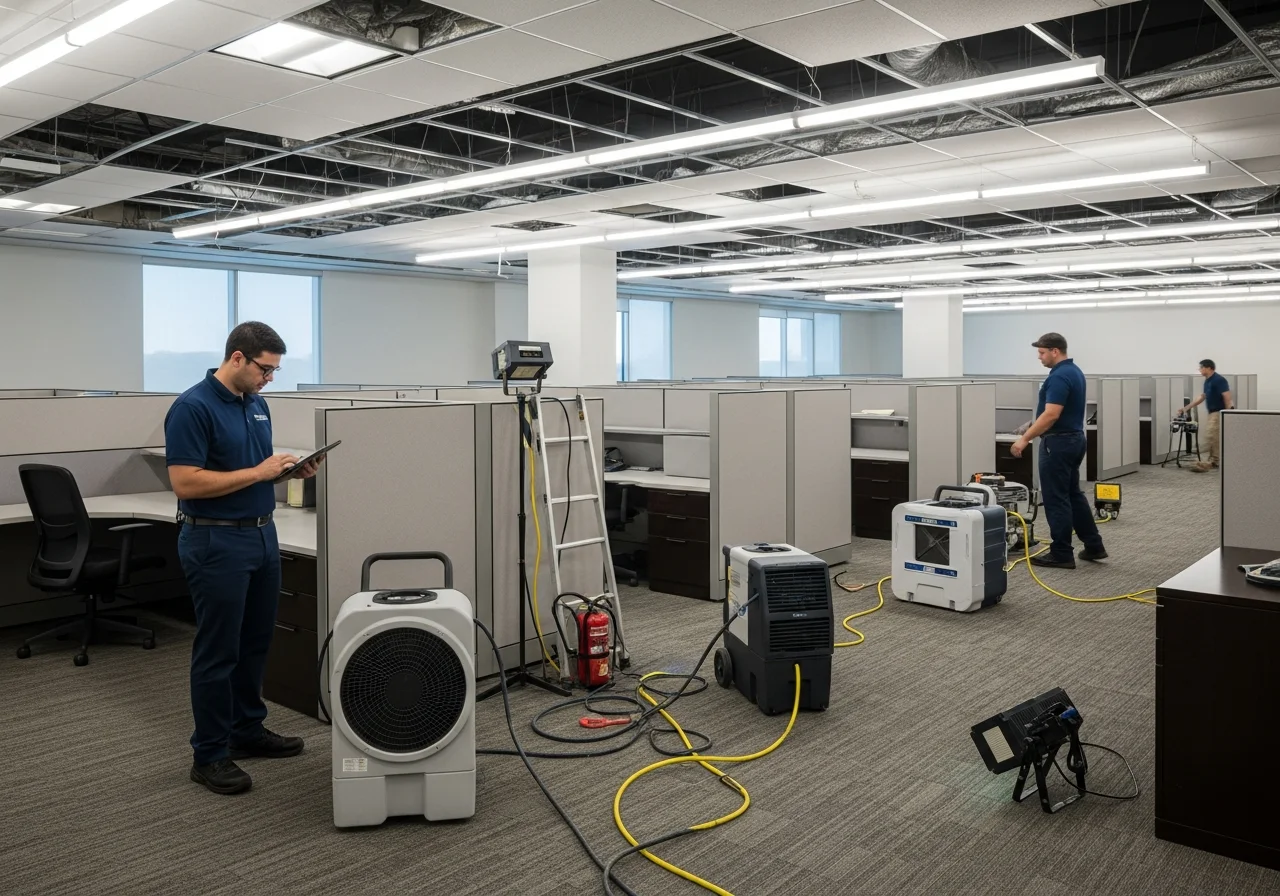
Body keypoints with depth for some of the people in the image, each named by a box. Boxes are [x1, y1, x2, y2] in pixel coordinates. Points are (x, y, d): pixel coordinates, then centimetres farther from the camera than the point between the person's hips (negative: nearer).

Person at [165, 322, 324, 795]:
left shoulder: (257, 404, 9)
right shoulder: (192, 407, -17)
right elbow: (185, 483, -22)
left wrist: (290, 469, -1)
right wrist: (258, 472, -22)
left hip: (262, 534, 9)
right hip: (216, 542, -9)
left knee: (255, 643, 16)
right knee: (217, 651, 0)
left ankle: (247, 730, 30)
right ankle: (209, 754, 12)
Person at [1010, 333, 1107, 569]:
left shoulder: (1059, 376, -20)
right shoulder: (1075, 372, 13)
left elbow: (1051, 415, -27)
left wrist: (1025, 439, -23)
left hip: (1059, 442, -11)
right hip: (1074, 439, 11)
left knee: (1056, 499, -3)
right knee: (1073, 495, 17)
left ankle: (1061, 554, 3)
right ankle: (1094, 546, 21)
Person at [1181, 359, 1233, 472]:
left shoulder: (1219, 380, -17)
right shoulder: (1207, 381, 13)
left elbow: (1227, 397, -21)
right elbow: (1202, 397, 22)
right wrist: (1187, 407, 21)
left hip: (1220, 412, -10)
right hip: (1213, 412, 10)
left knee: (1211, 436, -12)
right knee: (1217, 438, 10)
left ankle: (1213, 462, -9)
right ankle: (1217, 461, 12)